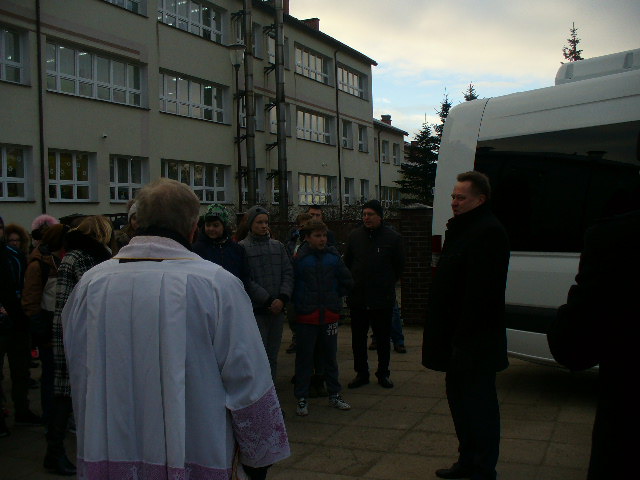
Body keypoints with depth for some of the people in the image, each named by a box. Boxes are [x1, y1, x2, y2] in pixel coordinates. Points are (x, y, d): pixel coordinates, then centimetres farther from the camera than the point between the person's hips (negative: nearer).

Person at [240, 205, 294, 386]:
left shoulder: (278, 246, 13)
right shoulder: (242, 248, -3)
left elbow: (288, 273, 7)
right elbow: (247, 281, -10)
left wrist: (282, 298, -8)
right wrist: (268, 300, -14)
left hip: (277, 310, 5)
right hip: (256, 310, -5)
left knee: (272, 356, 12)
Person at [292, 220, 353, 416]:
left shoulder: (333, 256, 2)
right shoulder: (299, 258, -9)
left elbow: (347, 281, 10)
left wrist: (335, 297, 9)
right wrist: (300, 303, 0)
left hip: (330, 314, 3)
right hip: (306, 317, -3)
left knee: (330, 356, 14)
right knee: (304, 358, 5)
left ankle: (334, 395, 27)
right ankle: (302, 398, 16)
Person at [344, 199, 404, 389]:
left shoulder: (393, 237, -3)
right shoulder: (354, 236, 4)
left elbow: (399, 266, 5)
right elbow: (347, 262, 13)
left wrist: (387, 284, 6)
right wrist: (352, 284, 9)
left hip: (383, 299, -2)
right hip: (357, 298, 2)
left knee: (383, 339, 9)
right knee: (358, 338, 9)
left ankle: (383, 373, 22)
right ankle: (361, 373, 21)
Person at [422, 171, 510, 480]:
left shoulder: (489, 233, -17)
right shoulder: (460, 230, 16)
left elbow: (481, 290, -25)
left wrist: (465, 331, -25)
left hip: (476, 338, -11)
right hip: (458, 335, 11)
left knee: (479, 403, -1)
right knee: (458, 397, 19)